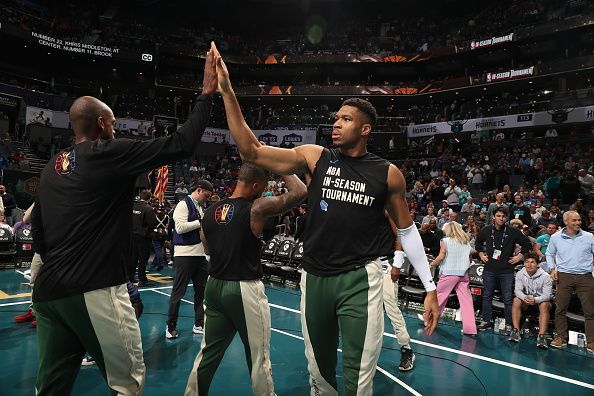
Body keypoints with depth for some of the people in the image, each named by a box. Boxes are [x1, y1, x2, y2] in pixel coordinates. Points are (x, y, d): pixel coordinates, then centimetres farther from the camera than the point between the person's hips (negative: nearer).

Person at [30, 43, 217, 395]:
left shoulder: (53, 166, 14)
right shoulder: (111, 154, -7)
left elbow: (37, 228, 19)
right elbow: (182, 144, -10)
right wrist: (208, 93, -2)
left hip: (49, 291, 8)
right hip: (95, 291, -8)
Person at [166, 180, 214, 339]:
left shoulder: (201, 208, 17)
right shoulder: (183, 205, -8)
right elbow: (180, 227, -20)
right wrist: (201, 222, -16)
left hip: (201, 254, 8)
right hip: (185, 254, -8)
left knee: (201, 290, 11)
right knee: (178, 291, 1)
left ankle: (199, 324, 21)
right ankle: (171, 326, 15)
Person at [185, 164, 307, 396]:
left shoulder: (210, 212, 4)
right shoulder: (257, 208, -15)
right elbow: (300, 192, -14)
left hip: (215, 286, 6)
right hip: (245, 289, -6)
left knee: (208, 353, 20)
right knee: (259, 358, 11)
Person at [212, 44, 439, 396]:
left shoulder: (388, 173, -2)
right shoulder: (315, 157, 0)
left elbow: (407, 229, 7)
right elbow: (252, 150, -5)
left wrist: (430, 287, 4)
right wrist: (227, 91, -11)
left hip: (360, 279, -2)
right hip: (315, 278, 2)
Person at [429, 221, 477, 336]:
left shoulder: (446, 241, -2)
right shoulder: (466, 242, 11)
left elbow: (441, 257, -8)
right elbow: (469, 259, 12)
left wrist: (431, 264, 5)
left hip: (449, 273, -4)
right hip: (463, 274, 4)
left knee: (439, 296, 9)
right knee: (466, 301, 2)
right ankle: (470, 329, 1)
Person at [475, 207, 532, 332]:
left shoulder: (513, 232, -4)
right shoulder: (486, 230, 3)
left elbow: (527, 244, 6)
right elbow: (478, 243, 21)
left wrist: (519, 256, 0)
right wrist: (481, 254, 11)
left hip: (507, 271, -2)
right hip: (489, 269, 2)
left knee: (508, 299, 3)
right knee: (487, 296, 9)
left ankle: (509, 324, 14)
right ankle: (486, 321, 20)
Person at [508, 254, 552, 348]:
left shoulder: (545, 276, -15)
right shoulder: (520, 274, -6)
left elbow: (547, 295, -20)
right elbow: (517, 290, -12)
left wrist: (535, 300, -40)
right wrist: (524, 297, -36)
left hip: (541, 300, -3)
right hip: (526, 302, 3)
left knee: (544, 305, -35)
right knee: (516, 300, -26)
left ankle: (541, 336, -41)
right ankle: (516, 330, -28)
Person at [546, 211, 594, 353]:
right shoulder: (556, 237, 4)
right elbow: (549, 254, 17)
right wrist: (552, 269, 5)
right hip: (564, 277, 0)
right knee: (560, 309, 3)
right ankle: (561, 338, 17)